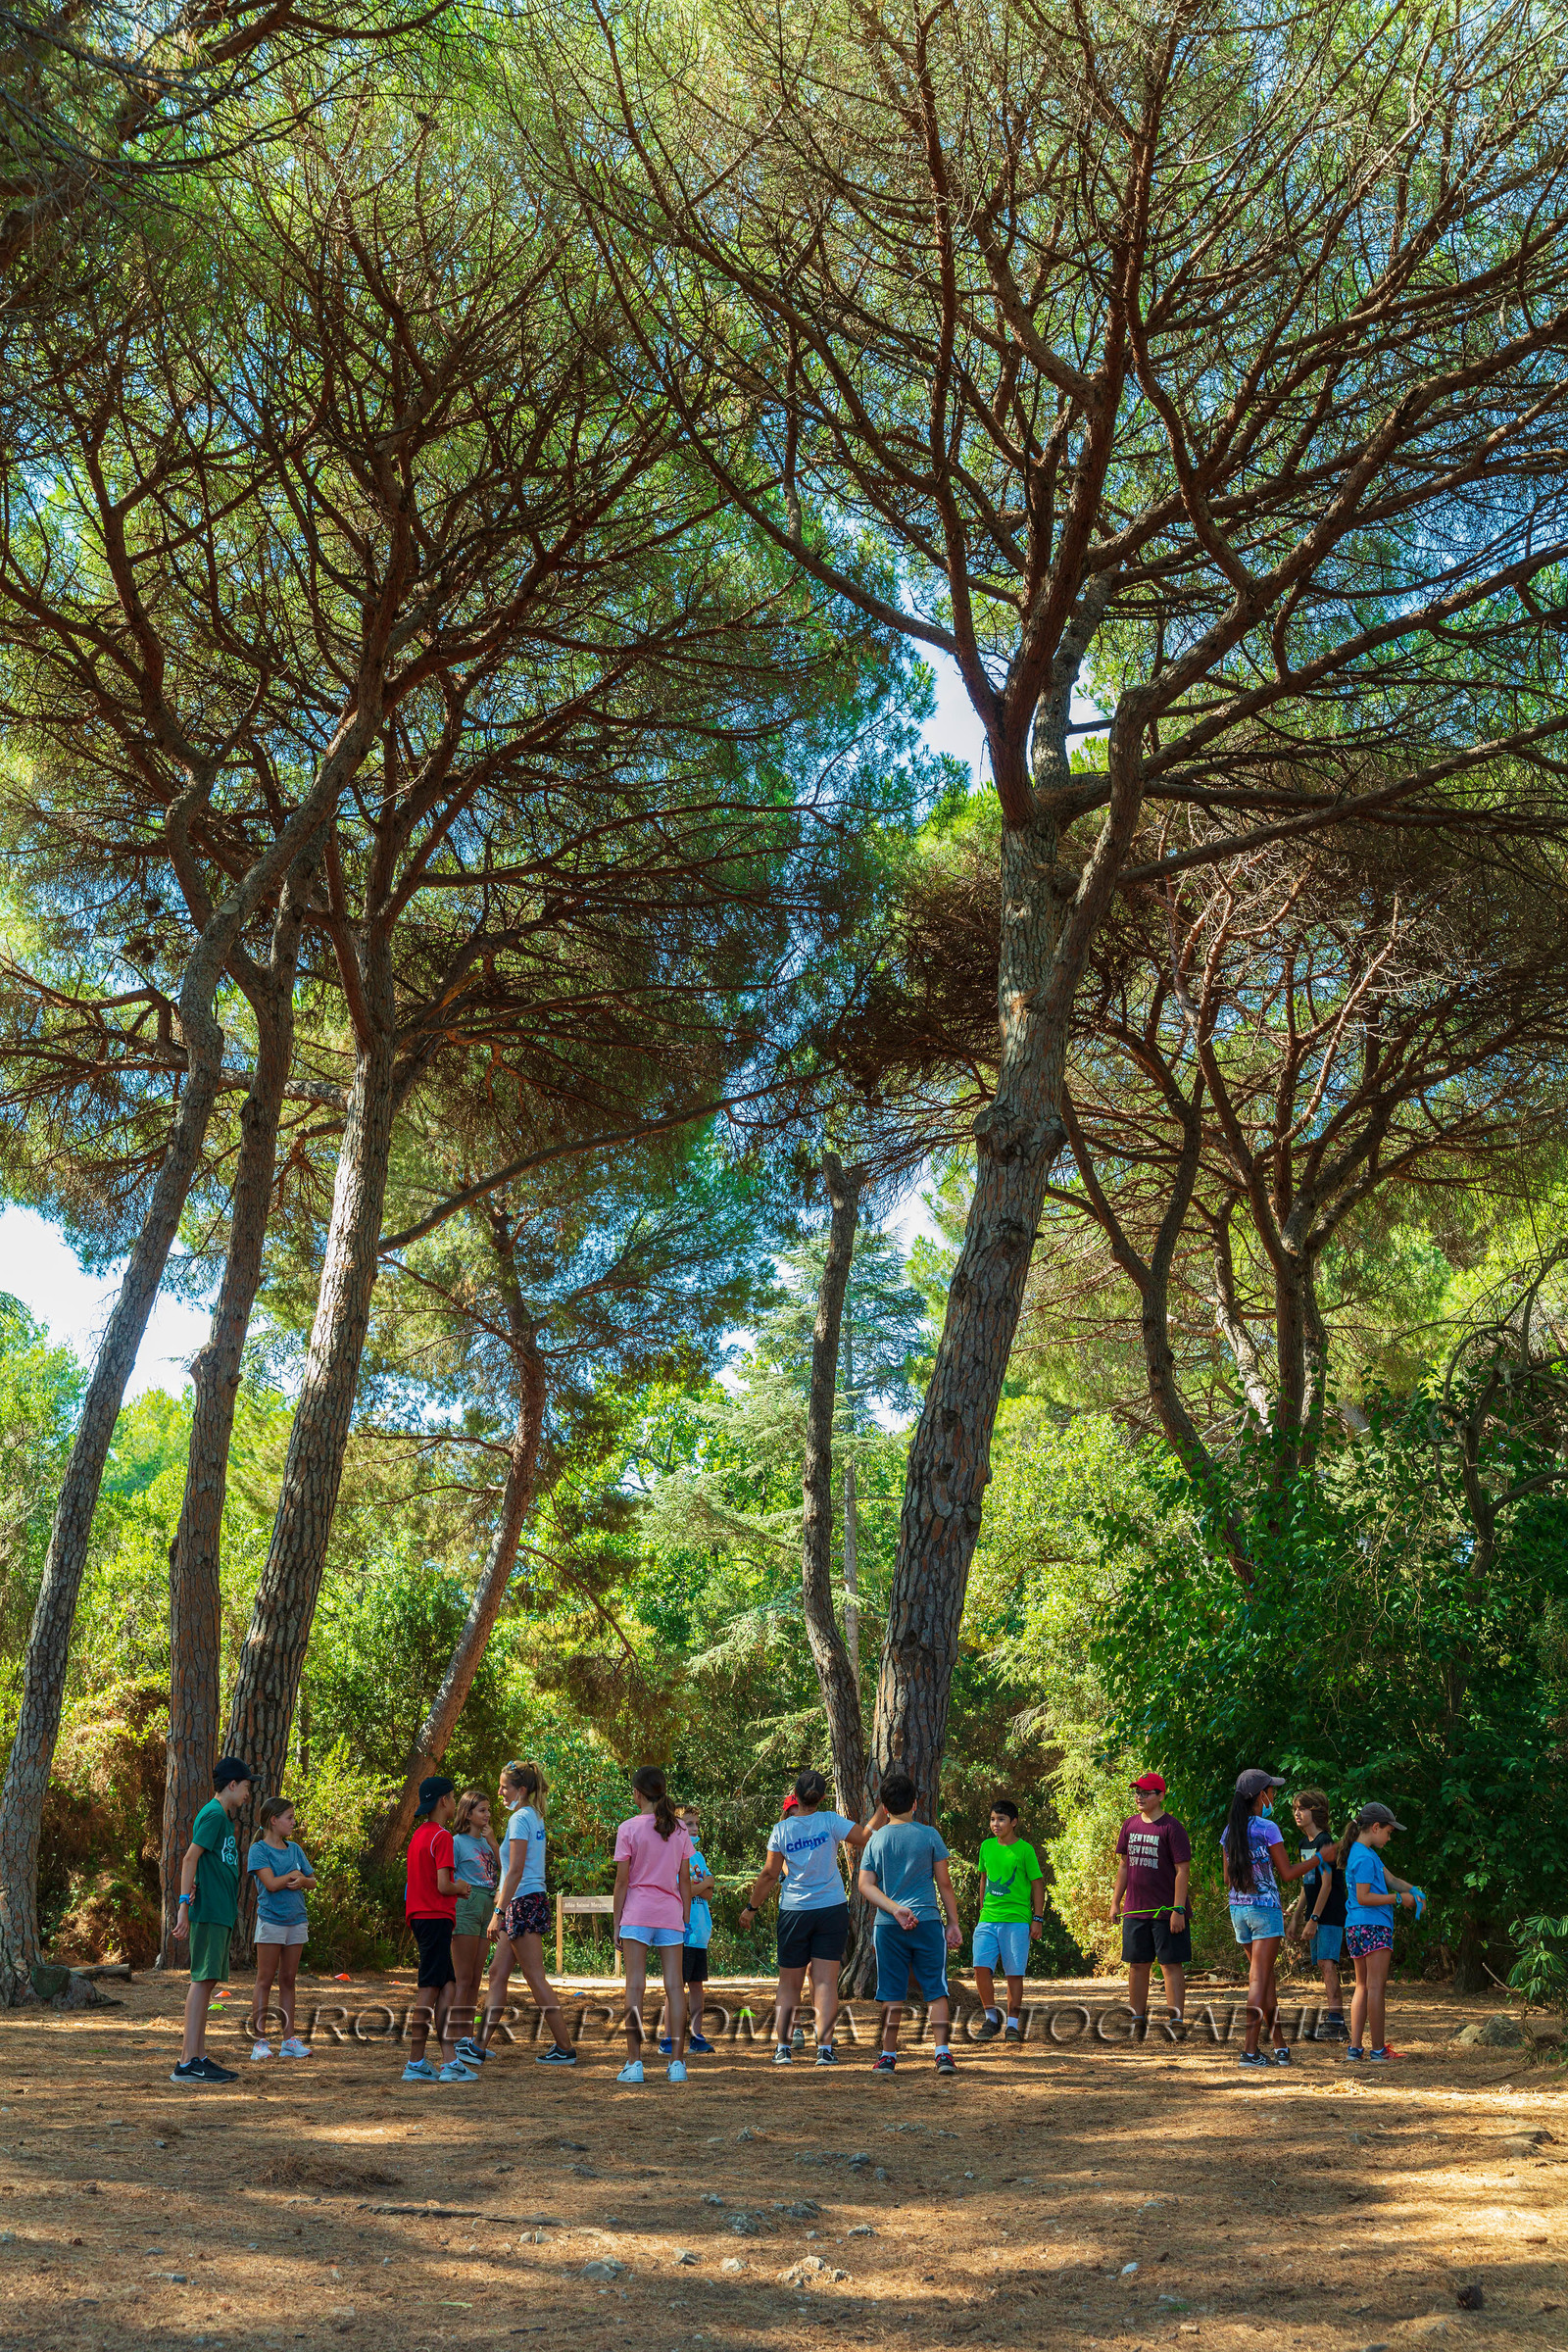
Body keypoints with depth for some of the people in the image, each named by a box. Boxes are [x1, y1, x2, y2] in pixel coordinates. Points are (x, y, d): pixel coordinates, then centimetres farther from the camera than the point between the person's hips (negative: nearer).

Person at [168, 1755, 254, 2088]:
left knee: (207, 1980, 10)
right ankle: (187, 2063, -14)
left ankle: (198, 2058, 13)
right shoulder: (213, 1815, -10)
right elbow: (190, 1858, -17)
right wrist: (184, 1904, -22)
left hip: (221, 1913, 10)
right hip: (209, 1911, -10)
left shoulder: (224, 1817, 19)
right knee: (203, 1979, -12)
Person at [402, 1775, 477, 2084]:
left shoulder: (419, 1834, 15)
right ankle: (415, 2064, -1)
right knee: (430, 1992, -4)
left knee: (448, 1986, 8)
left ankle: (450, 2061, 5)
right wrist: (461, 1888, 0)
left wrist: (456, 1886, 16)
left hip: (421, 1917, 9)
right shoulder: (442, 1836, -14)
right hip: (436, 1918, -9)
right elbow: (443, 1886, -19)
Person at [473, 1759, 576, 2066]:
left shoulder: (520, 1818, -12)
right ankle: (479, 2047, 13)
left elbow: (516, 1870, -19)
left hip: (524, 1903, -10)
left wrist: (499, 1912, -19)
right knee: (497, 1974, 10)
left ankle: (565, 2048, -2)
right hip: (531, 1902, 10)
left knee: (535, 1978, -5)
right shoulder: (534, 1817, 16)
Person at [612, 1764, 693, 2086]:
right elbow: (685, 1879, 8)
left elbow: (622, 1881, -4)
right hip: (670, 1914, 3)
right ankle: (678, 2062, 2)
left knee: (635, 1986, -1)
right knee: (674, 1986, 3)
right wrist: (685, 1919, 15)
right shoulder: (678, 1830, 6)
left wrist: (616, 1923, 2)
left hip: (637, 1913, -3)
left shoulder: (629, 1829, -4)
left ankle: (634, 2062, -4)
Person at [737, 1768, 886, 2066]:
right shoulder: (830, 1821, -6)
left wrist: (751, 1907, 11)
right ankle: (825, 2048, -7)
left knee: (789, 1983, 11)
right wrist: (881, 1812, 5)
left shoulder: (781, 1829, -3)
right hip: (832, 1909, -1)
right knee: (826, 1982, 0)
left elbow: (770, 1875, 0)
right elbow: (866, 1836, -9)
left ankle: (782, 2047, 7)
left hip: (794, 1912, 1)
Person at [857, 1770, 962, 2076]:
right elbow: (945, 1884, 1)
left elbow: (865, 1885, -3)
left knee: (892, 1994, 7)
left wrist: (895, 1908, -10)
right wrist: (954, 1923, 6)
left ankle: (888, 2056, 9)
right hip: (928, 1922, -1)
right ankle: (942, 2053, -4)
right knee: (936, 1990, 4)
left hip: (888, 1926, 2)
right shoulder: (928, 1835, 0)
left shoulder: (876, 1840, 5)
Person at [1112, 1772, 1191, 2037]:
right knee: (1137, 1965, 11)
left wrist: (1178, 1910, -17)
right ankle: (1138, 2022, 20)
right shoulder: (1130, 1825, 9)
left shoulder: (1171, 1827, -9)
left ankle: (1176, 2022, -2)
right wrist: (1116, 1902, 12)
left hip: (1166, 1912, -6)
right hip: (1134, 1910, 6)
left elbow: (1182, 1871, -12)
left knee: (1172, 1965, -4)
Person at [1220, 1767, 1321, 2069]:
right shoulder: (1267, 1828, -11)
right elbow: (1287, 1874, -9)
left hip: (1238, 1909, 6)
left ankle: (1279, 2044, 21)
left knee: (1265, 1976, 16)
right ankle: (1251, 2050, -8)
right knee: (1259, 1979, -5)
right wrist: (1320, 1858, 2)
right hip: (1264, 1908, -6)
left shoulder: (1230, 1831, 8)